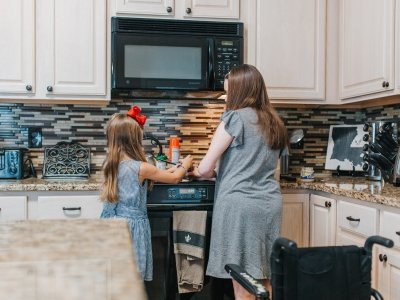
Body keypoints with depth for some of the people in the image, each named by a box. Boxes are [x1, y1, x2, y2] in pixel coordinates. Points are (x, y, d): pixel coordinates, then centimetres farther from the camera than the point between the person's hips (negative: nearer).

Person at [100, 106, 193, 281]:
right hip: (133, 224, -6)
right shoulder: (141, 168, -16)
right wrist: (185, 165, 18)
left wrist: (174, 168, 23)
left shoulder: (110, 165, 3)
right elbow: (174, 179, -2)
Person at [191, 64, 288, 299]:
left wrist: (198, 171, 15)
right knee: (266, 279, 13)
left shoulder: (235, 117, -6)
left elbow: (205, 168, -7)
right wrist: (217, 170, 21)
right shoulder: (274, 122, 13)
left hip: (240, 203, -6)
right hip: (270, 203, 7)